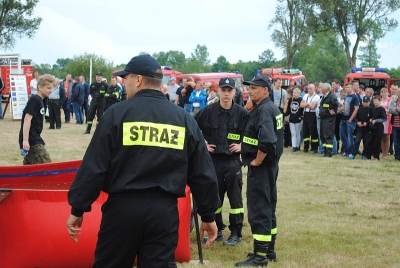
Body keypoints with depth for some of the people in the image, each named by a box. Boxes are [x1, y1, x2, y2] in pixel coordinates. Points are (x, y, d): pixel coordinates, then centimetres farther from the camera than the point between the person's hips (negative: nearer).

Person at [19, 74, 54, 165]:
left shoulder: (40, 100, 15)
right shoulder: (34, 100, -13)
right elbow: (27, 119, -20)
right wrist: (25, 140, -26)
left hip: (35, 138, 10)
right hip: (31, 140, -10)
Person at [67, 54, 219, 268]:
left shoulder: (117, 113, -5)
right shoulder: (185, 120, 6)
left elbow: (94, 167, -7)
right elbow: (202, 174, 8)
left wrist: (78, 209, 1)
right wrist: (208, 216, 17)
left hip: (123, 207, -2)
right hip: (165, 210, 3)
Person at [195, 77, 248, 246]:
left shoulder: (241, 113, -3)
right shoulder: (208, 111, -1)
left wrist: (242, 146, -3)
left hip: (233, 161, -2)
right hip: (213, 159, 2)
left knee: (235, 196, 0)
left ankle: (236, 233, 7)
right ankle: (217, 229, 23)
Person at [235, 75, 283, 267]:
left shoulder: (264, 110, -18)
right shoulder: (272, 108, 14)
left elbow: (267, 141, -31)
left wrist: (257, 161, -20)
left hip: (260, 166, -11)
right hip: (271, 165, 11)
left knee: (258, 210, -6)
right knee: (268, 208, 16)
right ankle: (269, 250, 26)